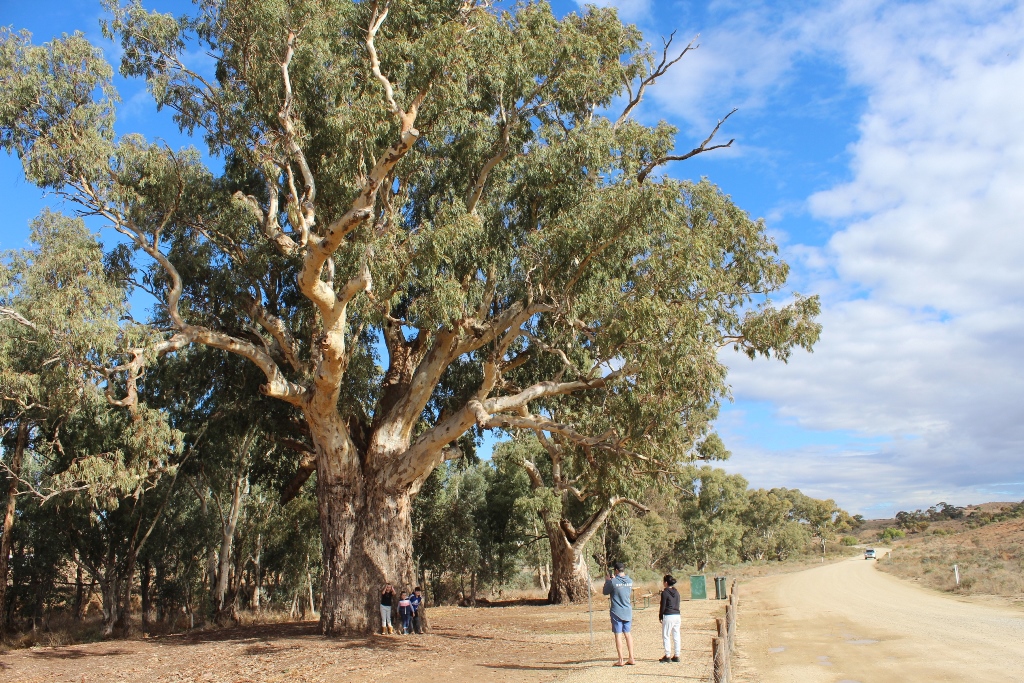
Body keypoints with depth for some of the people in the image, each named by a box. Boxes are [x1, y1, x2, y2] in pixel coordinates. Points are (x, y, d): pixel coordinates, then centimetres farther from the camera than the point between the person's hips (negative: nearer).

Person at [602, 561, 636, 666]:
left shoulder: (613, 582, -14)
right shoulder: (630, 581, 2)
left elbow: (605, 592, 0)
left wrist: (607, 580, 13)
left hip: (617, 612, -5)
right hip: (628, 612, 5)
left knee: (618, 635, 1)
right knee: (628, 634, 14)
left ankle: (620, 660, 2)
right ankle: (631, 658, 15)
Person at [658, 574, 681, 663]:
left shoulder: (665, 593, -11)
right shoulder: (676, 592, 9)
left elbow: (663, 606, -9)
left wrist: (660, 617, 2)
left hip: (668, 616, -7)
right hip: (677, 616, 7)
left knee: (666, 636, 2)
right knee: (676, 636, 10)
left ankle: (667, 656, 2)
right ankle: (677, 655, 14)